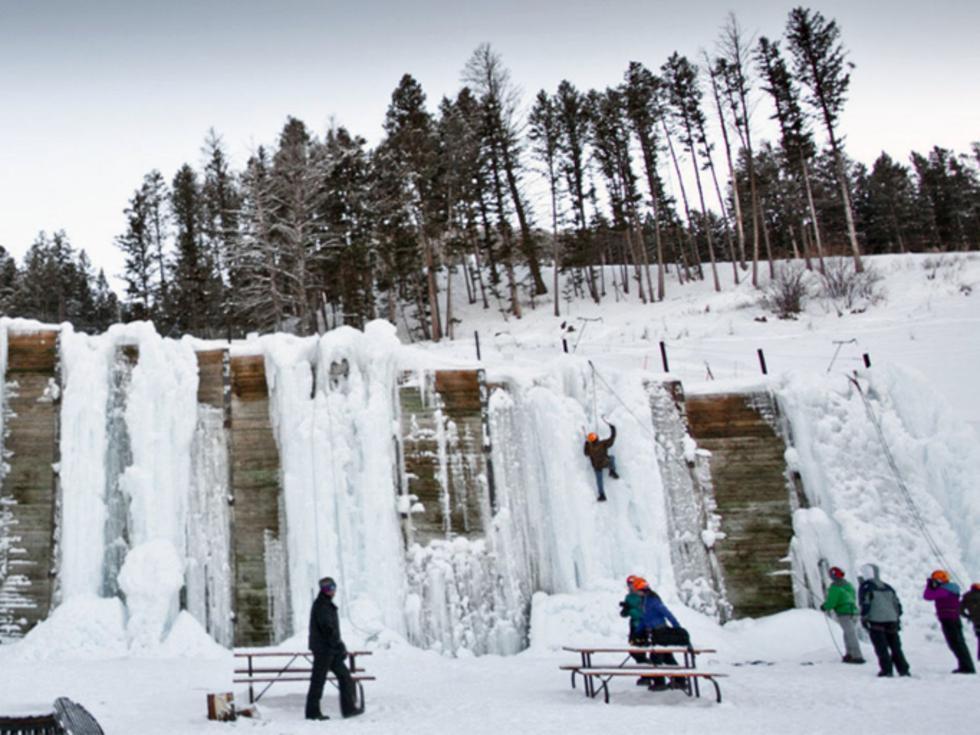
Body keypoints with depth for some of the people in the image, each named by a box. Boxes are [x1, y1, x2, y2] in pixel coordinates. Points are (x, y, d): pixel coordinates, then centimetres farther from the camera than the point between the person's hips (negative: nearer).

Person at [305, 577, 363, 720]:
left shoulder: (327, 604, 16)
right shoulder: (321, 605, -15)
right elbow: (328, 628, -21)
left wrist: (340, 646, 18)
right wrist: (339, 646, -18)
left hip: (330, 649, 10)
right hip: (323, 648, -10)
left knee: (344, 676, 9)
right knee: (318, 680, -1)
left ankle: (349, 708, 12)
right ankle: (312, 712, 8)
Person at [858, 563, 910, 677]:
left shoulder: (866, 587, -2)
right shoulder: (888, 587, 18)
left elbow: (865, 604, -10)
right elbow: (897, 604, 18)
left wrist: (864, 618, -2)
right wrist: (897, 618, 25)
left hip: (876, 621, -6)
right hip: (891, 620, 6)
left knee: (881, 648, -2)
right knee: (895, 647, 12)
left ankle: (887, 670, -5)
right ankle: (903, 670, 11)